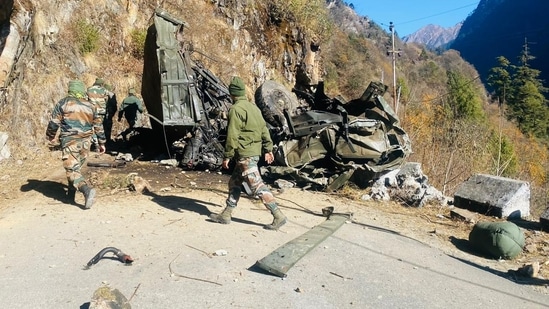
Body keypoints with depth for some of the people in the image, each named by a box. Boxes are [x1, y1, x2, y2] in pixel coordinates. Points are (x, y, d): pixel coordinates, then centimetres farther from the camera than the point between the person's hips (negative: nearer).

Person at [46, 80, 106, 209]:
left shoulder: (63, 103, -2)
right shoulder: (90, 106, 8)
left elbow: (54, 123, -2)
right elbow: (98, 126, 11)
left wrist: (50, 136, 16)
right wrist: (101, 143, 20)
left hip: (69, 142, -4)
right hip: (85, 142, 5)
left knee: (72, 170, -6)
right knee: (76, 168, 19)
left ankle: (87, 190, -28)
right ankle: (71, 194, 27)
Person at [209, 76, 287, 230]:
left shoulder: (236, 109, -14)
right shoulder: (253, 106, 12)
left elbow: (232, 135, -17)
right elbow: (264, 129, 14)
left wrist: (227, 156, -11)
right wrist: (268, 149, 19)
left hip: (245, 154, -10)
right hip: (254, 151, 10)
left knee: (257, 186, -7)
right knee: (234, 183, 17)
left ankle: (278, 216, -5)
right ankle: (226, 215, 26)